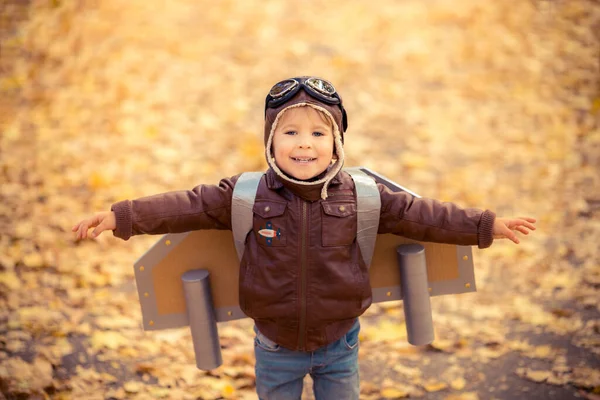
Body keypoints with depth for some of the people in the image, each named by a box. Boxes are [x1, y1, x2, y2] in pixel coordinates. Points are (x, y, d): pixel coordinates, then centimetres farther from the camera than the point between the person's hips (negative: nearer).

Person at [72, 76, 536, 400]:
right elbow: (188, 205, -14)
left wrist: (487, 225, -6)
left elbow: (418, 214, -5)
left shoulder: (360, 196, -9)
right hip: (276, 347, 0)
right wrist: (120, 217, -22)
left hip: (338, 343, 0)